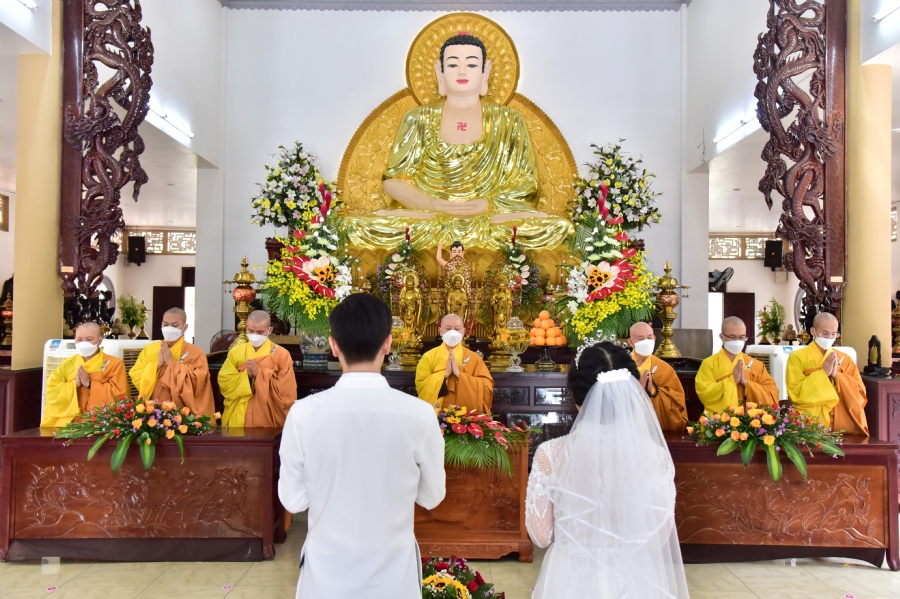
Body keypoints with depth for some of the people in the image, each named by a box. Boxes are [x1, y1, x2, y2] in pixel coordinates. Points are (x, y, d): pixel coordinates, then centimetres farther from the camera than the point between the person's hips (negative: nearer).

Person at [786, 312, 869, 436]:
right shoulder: (797, 357, 2)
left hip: (844, 426, 3)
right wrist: (823, 373, -12)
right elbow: (795, 393, -9)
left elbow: (860, 396, 6)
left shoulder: (845, 359, 13)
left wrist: (837, 375, -7)